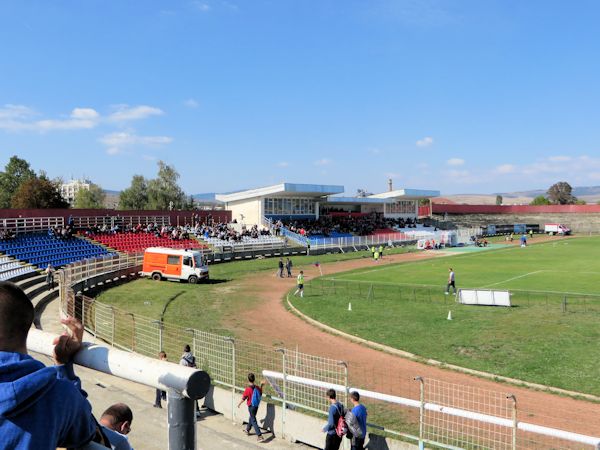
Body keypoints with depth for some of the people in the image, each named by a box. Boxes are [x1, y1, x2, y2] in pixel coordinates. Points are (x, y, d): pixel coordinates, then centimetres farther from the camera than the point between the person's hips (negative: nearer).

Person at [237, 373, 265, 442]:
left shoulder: (248, 389, -23)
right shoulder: (257, 388, -8)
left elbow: (243, 398, -14)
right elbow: (260, 394, 11)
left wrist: (239, 404, 4)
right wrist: (261, 385, 14)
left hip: (251, 407, -6)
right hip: (256, 406, 6)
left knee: (254, 421, 0)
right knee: (252, 417, 27)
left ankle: (260, 436, -6)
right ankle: (247, 430, 50)